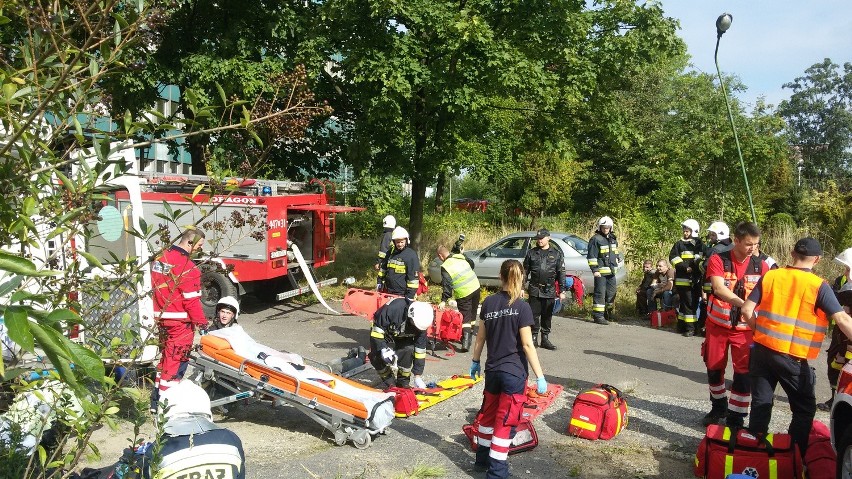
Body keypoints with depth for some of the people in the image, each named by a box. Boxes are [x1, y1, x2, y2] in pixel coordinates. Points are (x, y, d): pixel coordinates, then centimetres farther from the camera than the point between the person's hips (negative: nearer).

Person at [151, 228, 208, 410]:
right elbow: (191, 299, -19)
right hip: (180, 322, -9)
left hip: (162, 318, 9)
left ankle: (156, 401, 28)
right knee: (176, 362, 0)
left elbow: (157, 289, 16)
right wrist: (201, 322, -12)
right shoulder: (186, 265, -18)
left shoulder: (160, 258, 9)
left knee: (166, 358, 20)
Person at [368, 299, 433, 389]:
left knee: (408, 349, -24)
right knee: (377, 357, -23)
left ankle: (403, 382, -4)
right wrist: (383, 348, -35)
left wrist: (418, 376, -15)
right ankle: (388, 382, 3)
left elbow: (420, 349, -16)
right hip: (382, 334, -3)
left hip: (402, 337, 3)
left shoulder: (421, 320, -23)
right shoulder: (393, 308, -40)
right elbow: (377, 327, -28)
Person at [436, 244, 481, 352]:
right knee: (472, 314, 20)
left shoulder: (445, 267, -12)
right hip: (475, 287, 6)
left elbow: (446, 285, -17)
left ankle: (466, 342, -14)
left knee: (465, 317, -3)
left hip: (463, 293, -6)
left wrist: (444, 301, -16)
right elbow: (472, 264, 21)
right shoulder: (461, 257, 7)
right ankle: (470, 334, 36)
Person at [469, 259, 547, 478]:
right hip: (514, 372, -5)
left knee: (488, 414, 21)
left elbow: (480, 337, 6)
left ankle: (482, 459, 35)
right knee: (505, 421, 4)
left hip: (492, 370, 5)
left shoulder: (488, 302, -1)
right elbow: (527, 345, -16)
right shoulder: (522, 307, -14)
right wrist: (540, 376, -11)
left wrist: (475, 361, 19)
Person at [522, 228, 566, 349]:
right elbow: (525, 271, 11)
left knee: (547, 316, 7)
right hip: (534, 289, 0)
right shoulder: (531, 253, 7)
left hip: (549, 290, 0)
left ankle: (545, 339, 17)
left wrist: (562, 291, 0)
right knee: (534, 315, 1)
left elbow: (561, 273, 4)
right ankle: (533, 338, 10)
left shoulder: (557, 253, 5)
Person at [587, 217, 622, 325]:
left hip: (611, 271, 8)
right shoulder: (596, 239, -9)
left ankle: (608, 313, 27)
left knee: (611, 293, 14)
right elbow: (591, 256, -12)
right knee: (600, 294, -9)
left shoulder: (613, 239, 16)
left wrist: (618, 263, 25)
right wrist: (594, 269, -17)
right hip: (601, 271, -8)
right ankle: (598, 315, -7)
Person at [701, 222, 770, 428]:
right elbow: (718, 289, -25)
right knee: (714, 368, 14)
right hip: (718, 324, 0)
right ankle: (718, 407, 38)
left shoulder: (761, 265, -3)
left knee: (744, 372, -4)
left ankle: (735, 418, 10)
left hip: (745, 328, 0)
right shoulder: (718, 260, -11)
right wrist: (744, 304, -40)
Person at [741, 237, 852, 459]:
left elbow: (746, 310, -1)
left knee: (761, 403, 13)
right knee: (804, 409, 14)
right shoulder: (819, 285, -8)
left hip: (762, 349, 3)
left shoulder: (769, 277, 0)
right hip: (793, 357, -3)